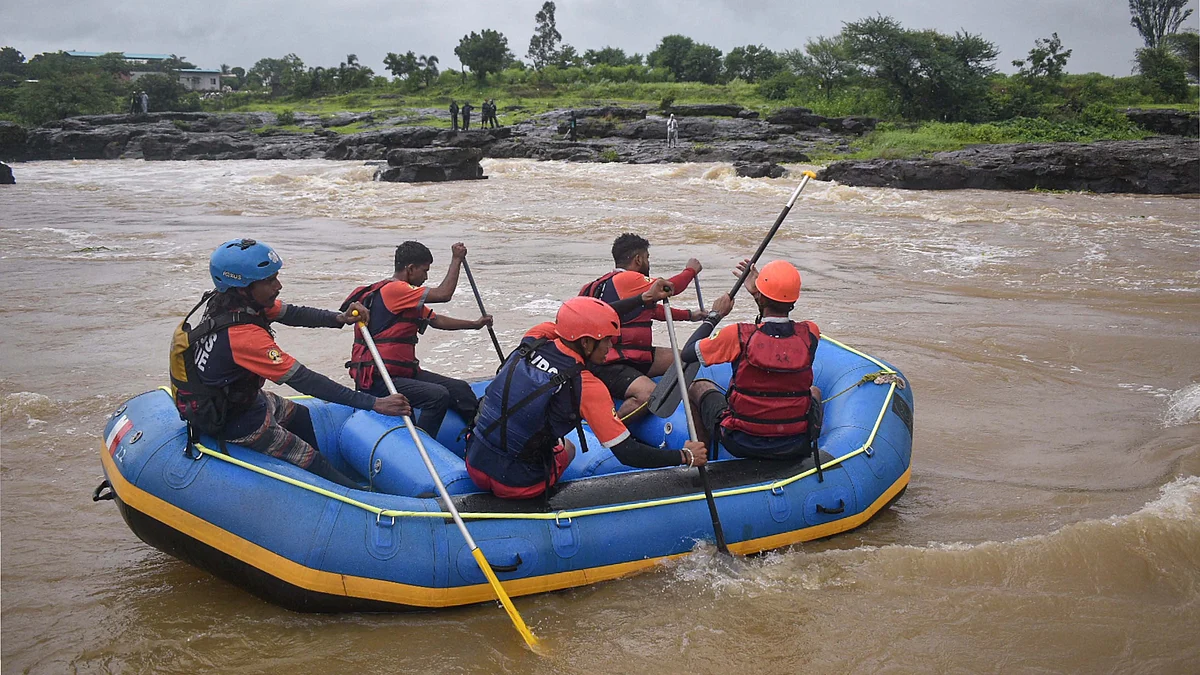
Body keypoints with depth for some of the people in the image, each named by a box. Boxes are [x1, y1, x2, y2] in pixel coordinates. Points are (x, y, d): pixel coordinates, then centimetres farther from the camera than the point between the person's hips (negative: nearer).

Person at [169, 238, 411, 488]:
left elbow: (290, 314, -3)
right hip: (234, 421, -9)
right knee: (312, 462, -1)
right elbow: (303, 380, -37)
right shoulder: (244, 335, -37)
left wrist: (339, 318, -23)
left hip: (245, 395, 9)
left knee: (303, 417, 23)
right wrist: (374, 404, -36)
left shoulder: (237, 302, -12)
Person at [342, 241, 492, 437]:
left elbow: (436, 320, 26)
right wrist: (457, 259, -7)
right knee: (438, 395, -26)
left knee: (460, 389, 3)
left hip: (403, 372, 10)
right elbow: (444, 294, -18)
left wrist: (475, 324, 24)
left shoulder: (406, 299, 19)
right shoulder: (393, 290, -15)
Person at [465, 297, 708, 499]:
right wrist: (686, 456, -3)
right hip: (517, 485, -3)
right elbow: (628, 453, -15)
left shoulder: (532, 341, -5)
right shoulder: (587, 387, -18)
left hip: (474, 464, 3)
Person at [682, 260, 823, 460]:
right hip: (796, 448, 2)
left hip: (742, 445, -2)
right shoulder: (810, 335, -11)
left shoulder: (740, 336, -20)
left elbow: (688, 353, -5)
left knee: (698, 387, 25)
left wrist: (714, 315, 8)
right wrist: (757, 291, 19)